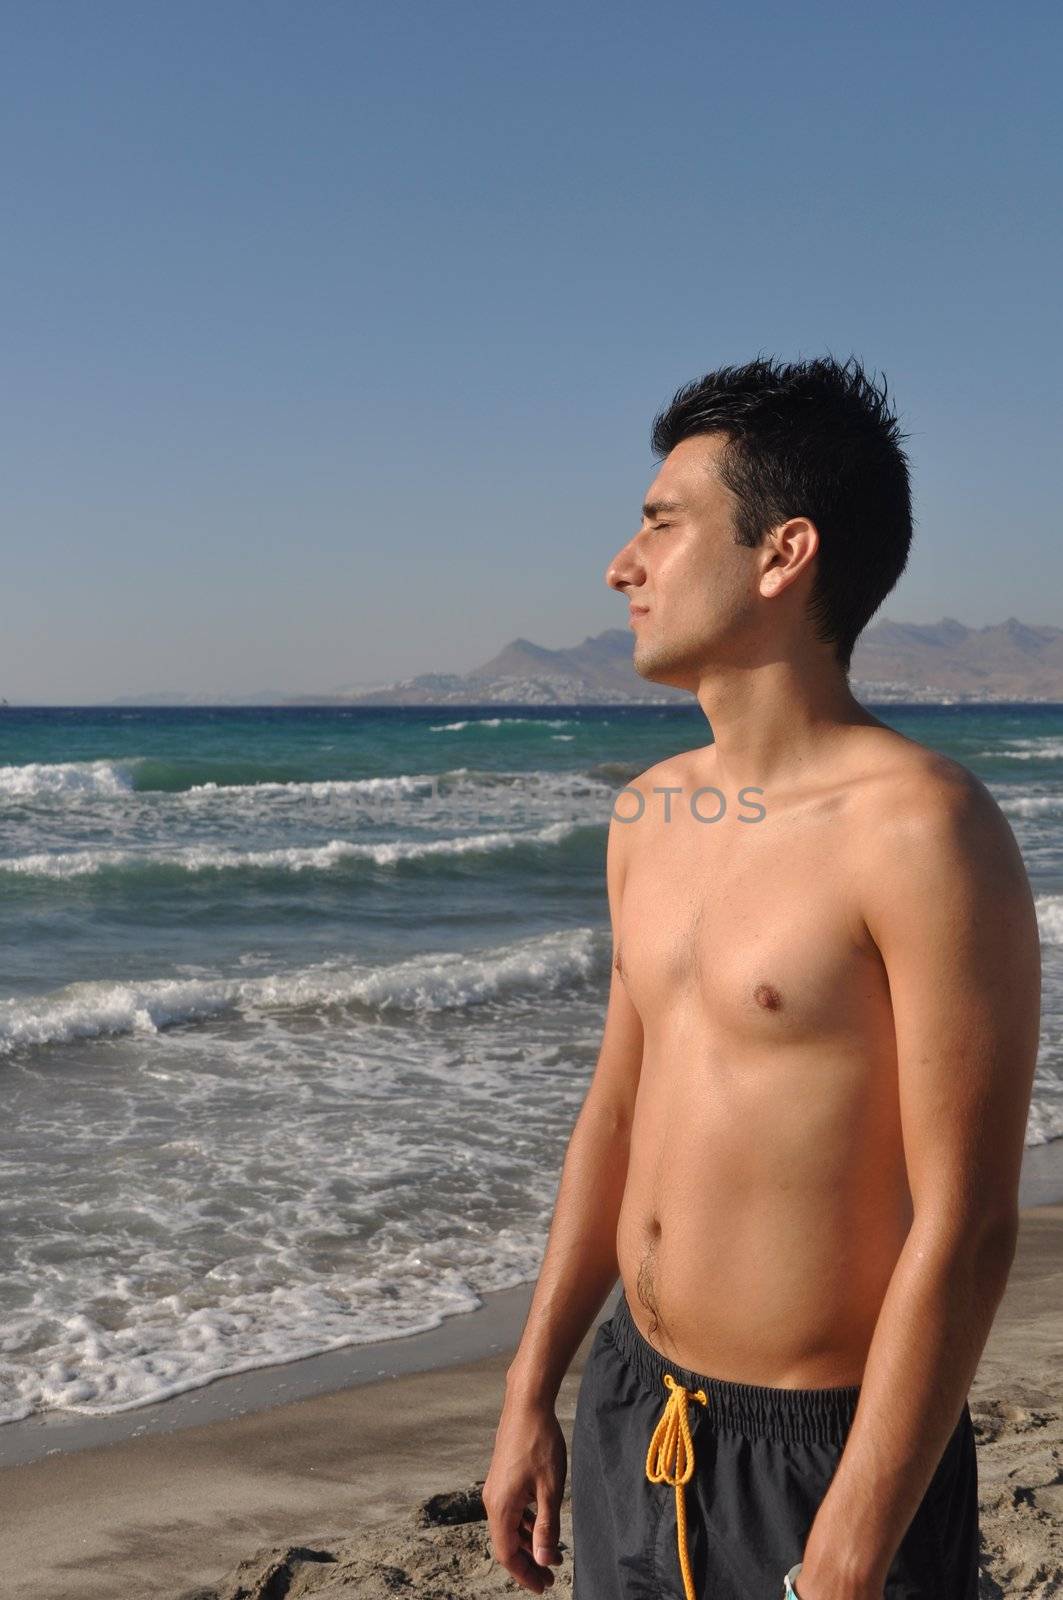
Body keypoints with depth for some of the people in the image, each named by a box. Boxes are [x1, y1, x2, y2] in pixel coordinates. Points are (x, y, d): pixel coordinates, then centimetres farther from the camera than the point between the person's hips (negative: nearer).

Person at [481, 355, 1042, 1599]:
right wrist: (530, 1395, 14)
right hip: (629, 1420, 7)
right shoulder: (650, 812, 4)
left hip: (825, 1458, -6)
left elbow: (965, 1229, -20)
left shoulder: (920, 830, -19)